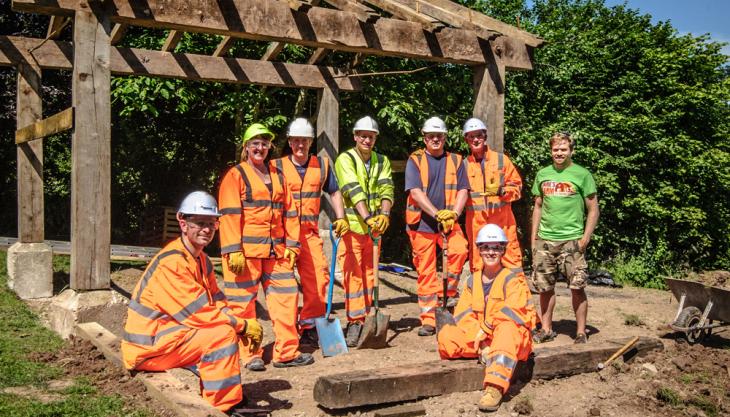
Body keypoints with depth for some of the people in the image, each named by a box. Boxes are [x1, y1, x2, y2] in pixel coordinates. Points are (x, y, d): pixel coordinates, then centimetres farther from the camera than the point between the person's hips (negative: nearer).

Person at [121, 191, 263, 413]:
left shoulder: (201, 260, 10)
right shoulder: (171, 262, -21)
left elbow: (217, 303, 6)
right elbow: (197, 313, -24)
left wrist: (242, 325, -12)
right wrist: (243, 325, -16)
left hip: (167, 334, 10)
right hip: (149, 346, -10)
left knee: (230, 327, 8)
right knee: (223, 334, -21)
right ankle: (225, 407, -12)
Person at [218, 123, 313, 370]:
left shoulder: (277, 177, 17)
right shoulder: (236, 175, -1)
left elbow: (289, 212, 16)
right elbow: (230, 215, -9)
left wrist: (292, 245, 8)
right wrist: (234, 251, -16)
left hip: (275, 250, 5)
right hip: (246, 250, -5)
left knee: (286, 296, 3)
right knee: (244, 301, 1)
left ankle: (286, 352, 12)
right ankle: (250, 355, 12)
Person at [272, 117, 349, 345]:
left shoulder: (321, 165, 11)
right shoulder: (278, 166, 3)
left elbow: (334, 192, 20)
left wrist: (340, 217, 7)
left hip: (310, 231, 2)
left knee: (318, 277, -6)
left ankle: (310, 327, 7)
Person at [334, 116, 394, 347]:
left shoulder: (382, 161, 11)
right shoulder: (345, 159, -4)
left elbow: (386, 189, -3)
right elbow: (354, 191, -17)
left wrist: (384, 214, -22)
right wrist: (367, 217, -29)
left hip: (374, 226, 5)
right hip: (351, 224, -4)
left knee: (369, 272, 10)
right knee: (353, 273, -5)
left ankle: (366, 318, 20)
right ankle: (355, 322, 0)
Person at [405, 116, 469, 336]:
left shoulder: (455, 161, 11)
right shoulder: (415, 160, 3)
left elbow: (463, 190, 4)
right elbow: (415, 192, -9)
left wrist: (454, 213, -15)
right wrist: (436, 213, -21)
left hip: (449, 222, 1)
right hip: (421, 223, -1)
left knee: (459, 250, -27)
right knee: (426, 271, 2)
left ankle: (449, 292, -4)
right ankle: (428, 320, 11)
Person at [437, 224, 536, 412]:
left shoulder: (512, 279, -4)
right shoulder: (473, 280, 11)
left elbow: (512, 312, -19)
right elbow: (463, 314, 0)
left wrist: (486, 329, -21)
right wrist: (479, 342, -15)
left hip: (511, 333, -4)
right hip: (478, 337, 4)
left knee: (506, 330, -42)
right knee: (445, 335, -19)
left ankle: (495, 388, -49)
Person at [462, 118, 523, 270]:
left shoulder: (501, 159, 7)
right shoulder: (464, 164, 9)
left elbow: (516, 186, 7)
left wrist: (500, 190, -11)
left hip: (502, 217, -1)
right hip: (475, 220, 1)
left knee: (510, 255, -3)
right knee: (477, 260, 4)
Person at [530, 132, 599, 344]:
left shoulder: (582, 174, 0)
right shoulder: (543, 174, 11)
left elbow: (593, 210, 1)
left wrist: (585, 238, -8)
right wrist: (533, 237, 11)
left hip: (572, 239, -4)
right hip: (545, 239, 4)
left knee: (577, 287, -4)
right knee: (544, 287, 7)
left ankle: (581, 332, 6)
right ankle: (546, 329, 20)